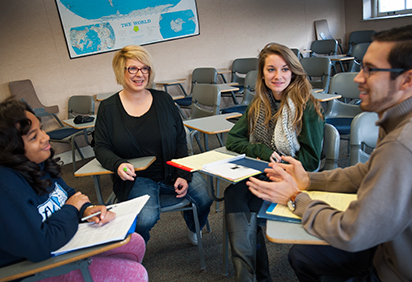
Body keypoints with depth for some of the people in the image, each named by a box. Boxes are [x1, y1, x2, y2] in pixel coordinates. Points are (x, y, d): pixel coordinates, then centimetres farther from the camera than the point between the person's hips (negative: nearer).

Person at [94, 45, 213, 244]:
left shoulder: (163, 100, 4)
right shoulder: (108, 108, 0)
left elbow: (180, 140, 6)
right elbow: (101, 147, 3)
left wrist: (183, 175, -5)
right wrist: (118, 164, -20)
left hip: (171, 170, 3)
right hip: (135, 177, -2)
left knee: (207, 196, -18)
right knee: (146, 217, -28)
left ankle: (193, 227, 20)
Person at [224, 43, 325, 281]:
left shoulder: (307, 107, -4)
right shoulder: (259, 105, 12)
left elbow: (310, 161, -6)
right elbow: (232, 139, 8)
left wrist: (275, 163, -15)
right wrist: (264, 152, -8)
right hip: (260, 175, 5)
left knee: (249, 208, -32)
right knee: (233, 192, -29)